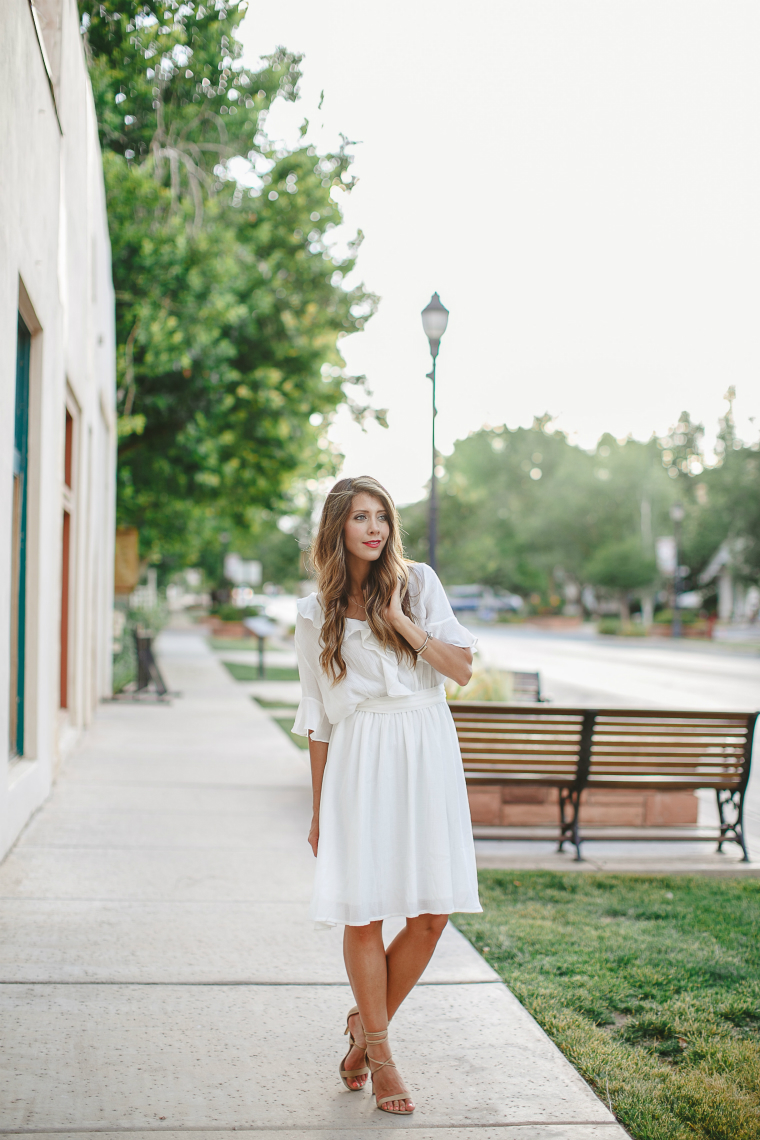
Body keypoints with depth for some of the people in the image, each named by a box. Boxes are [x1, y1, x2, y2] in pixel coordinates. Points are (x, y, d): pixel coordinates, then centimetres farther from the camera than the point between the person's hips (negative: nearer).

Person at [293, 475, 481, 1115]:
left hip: (427, 757, 1)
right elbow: (318, 718, 11)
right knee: (364, 915, -2)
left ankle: (366, 1023, 23)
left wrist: (402, 621, -11)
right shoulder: (317, 613, 8)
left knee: (431, 914, -1)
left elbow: (463, 670, -1)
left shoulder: (418, 583, 6)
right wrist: (319, 810, 11)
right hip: (359, 765, 0)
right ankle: (378, 1051, 19)